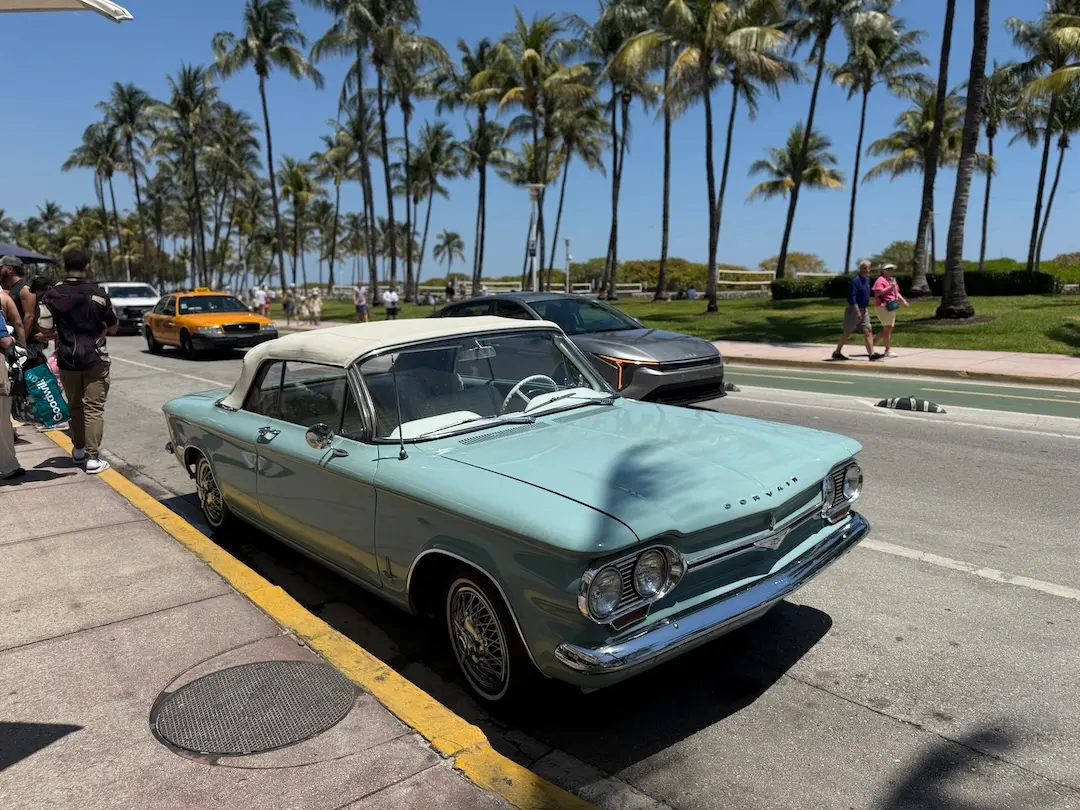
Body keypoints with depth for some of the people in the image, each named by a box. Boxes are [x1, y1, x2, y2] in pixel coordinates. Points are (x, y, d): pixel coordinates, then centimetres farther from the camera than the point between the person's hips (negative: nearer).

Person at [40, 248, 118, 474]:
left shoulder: (53, 294, -4)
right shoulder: (98, 294, -8)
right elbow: (113, 328, 0)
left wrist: (59, 331, 14)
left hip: (67, 360, 3)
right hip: (95, 359, -2)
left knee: (74, 405, 19)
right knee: (94, 408, 0)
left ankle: (79, 450, 31)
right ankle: (93, 458, -4)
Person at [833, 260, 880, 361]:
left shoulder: (867, 279, 11)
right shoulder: (855, 280, -17)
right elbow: (852, 298, -22)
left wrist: (866, 308, 21)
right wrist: (857, 312, -25)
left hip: (864, 310, 8)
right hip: (854, 309, -8)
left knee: (868, 331, -1)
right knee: (847, 332, 1)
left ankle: (872, 353, -4)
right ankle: (837, 352, 13)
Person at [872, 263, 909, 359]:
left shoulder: (892, 280, 20)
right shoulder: (881, 280, -9)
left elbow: (896, 293, 26)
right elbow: (878, 293, -20)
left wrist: (903, 300, 14)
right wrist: (889, 287, -22)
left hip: (891, 307, 10)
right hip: (883, 307, -10)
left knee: (890, 328, 11)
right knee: (887, 328, -10)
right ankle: (888, 350, -7)